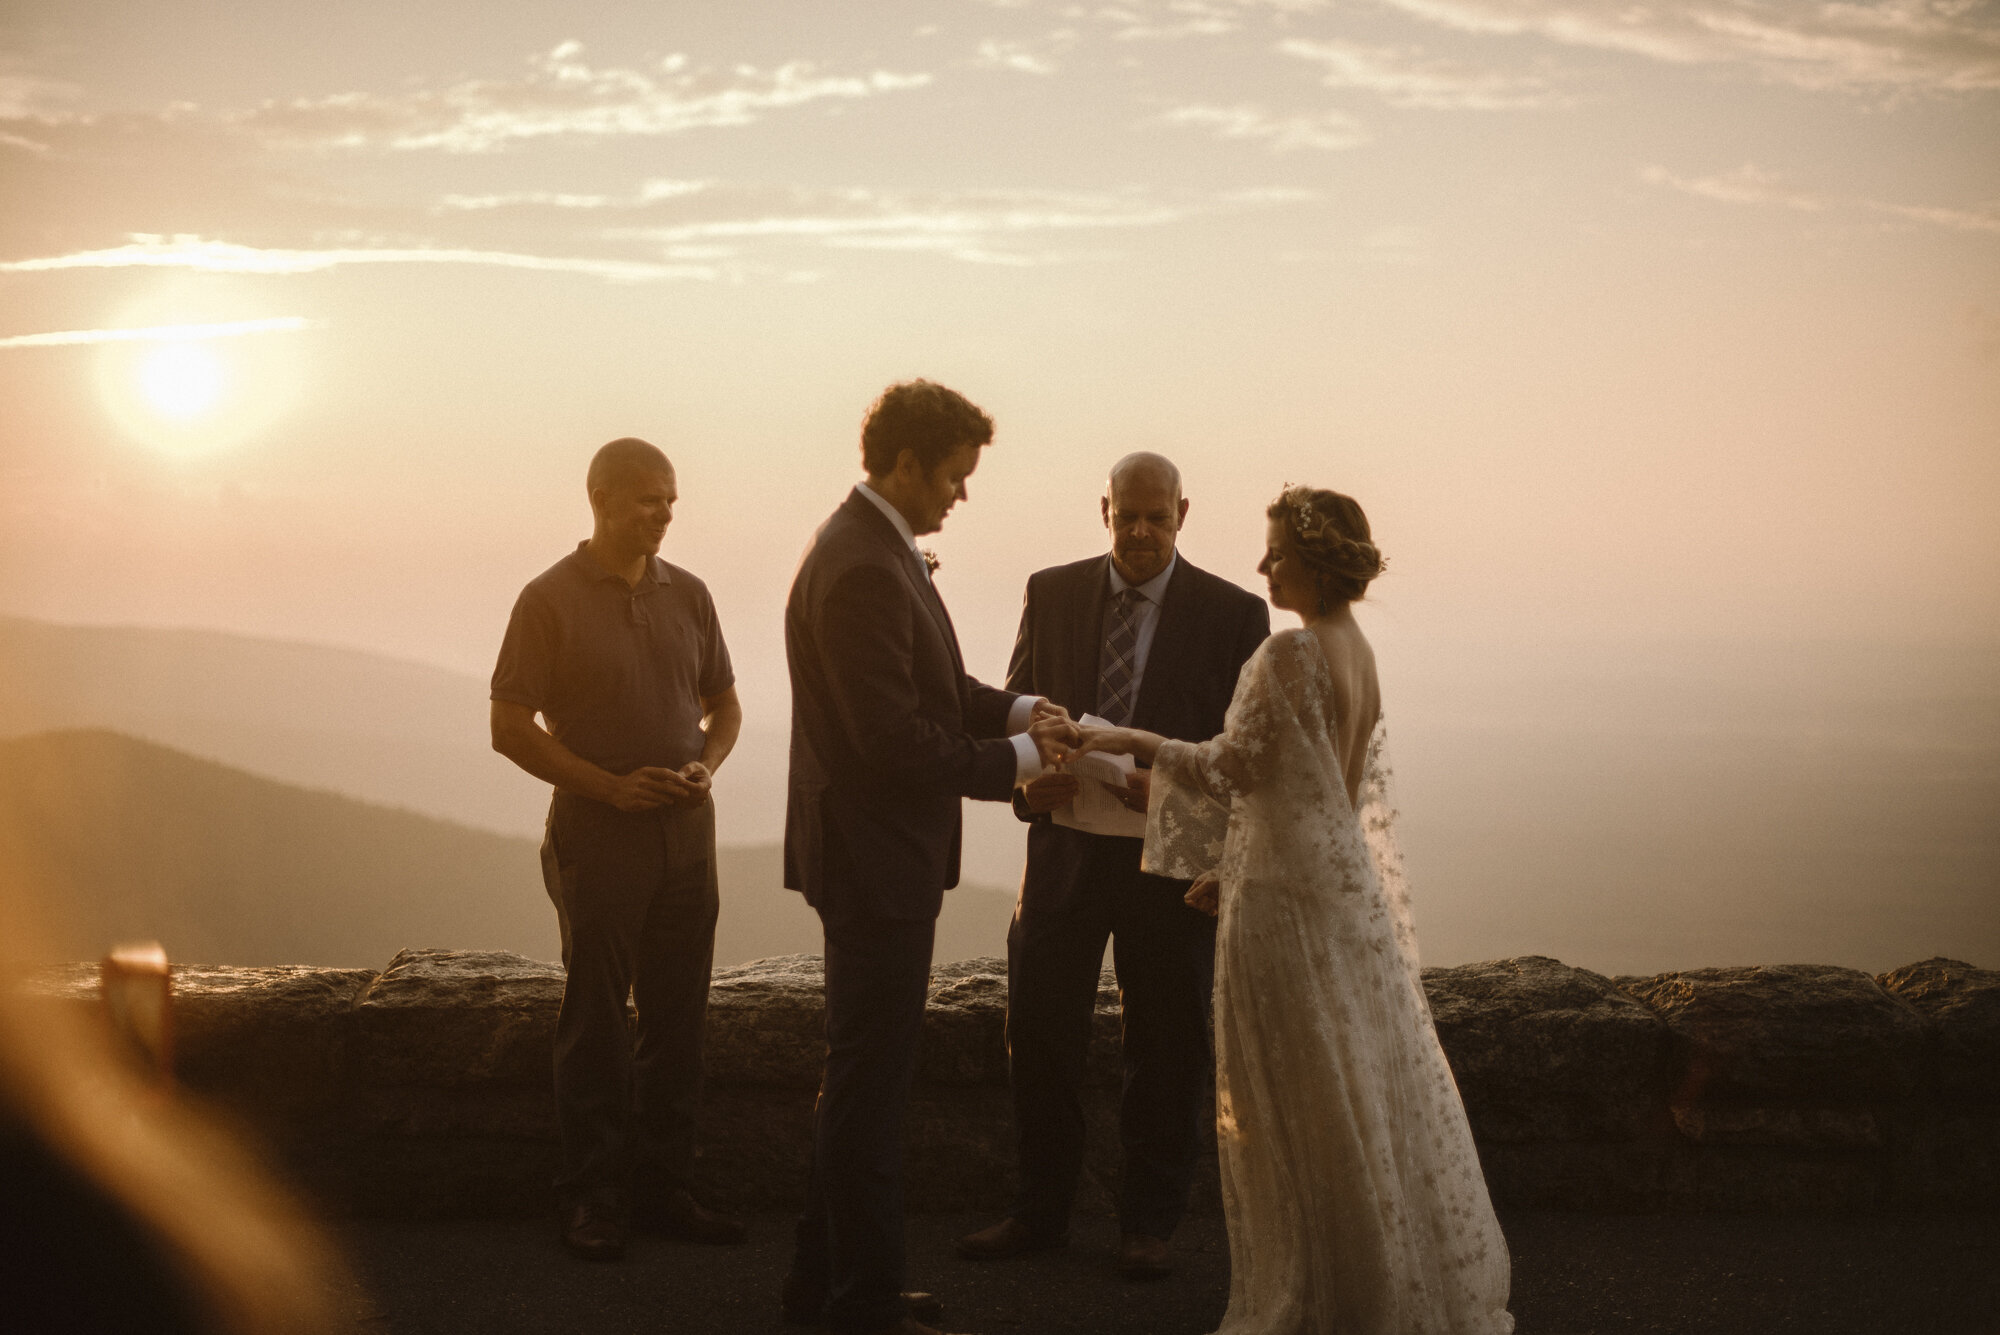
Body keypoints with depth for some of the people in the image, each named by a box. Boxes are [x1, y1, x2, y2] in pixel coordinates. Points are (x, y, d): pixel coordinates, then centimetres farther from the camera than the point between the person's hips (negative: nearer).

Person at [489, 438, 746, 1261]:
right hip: (597, 836, -4)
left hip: (686, 831, 4)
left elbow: (724, 704, 17)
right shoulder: (550, 600, -6)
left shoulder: (687, 595, 8)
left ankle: (666, 1186, 17)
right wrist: (609, 786, -15)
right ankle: (595, 1198, 10)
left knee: (677, 1016, 8)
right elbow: (509, 728, -7)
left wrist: (706, 764, -5)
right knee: (596, 1021, 2)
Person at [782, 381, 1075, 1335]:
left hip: (878, 861, 11)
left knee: (859, 1075, 20)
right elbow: (897, 743, -25)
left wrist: (1012, 709, 4)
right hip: (875, 862, -11)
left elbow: (925, 684, 20)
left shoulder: (872, 546, 10)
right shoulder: (861, 572, -23)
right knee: (870, 1084, -1)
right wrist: (1017, 757, -13)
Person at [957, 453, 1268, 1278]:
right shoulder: (1052, 592, 5)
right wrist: (1026, 773, -12)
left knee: (1166, 1049, 7)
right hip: (1064, 846, 2)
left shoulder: (1233, 614, -3)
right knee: (1038, 1032, 4)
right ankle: (1039, 1211, 19)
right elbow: (1014, 705, 9)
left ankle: (1148, 1225, 20)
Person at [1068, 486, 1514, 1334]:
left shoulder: (1289, 654, -18)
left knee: (1301, 1097, 2)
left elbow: (1230, 769, -15)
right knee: (1369, 1081, 15)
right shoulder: (1358, 651, 10)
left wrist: (1140, 743, -2)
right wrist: (1235, 866, 19)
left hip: (1291, 892, -9)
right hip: (1351, 881, 9)